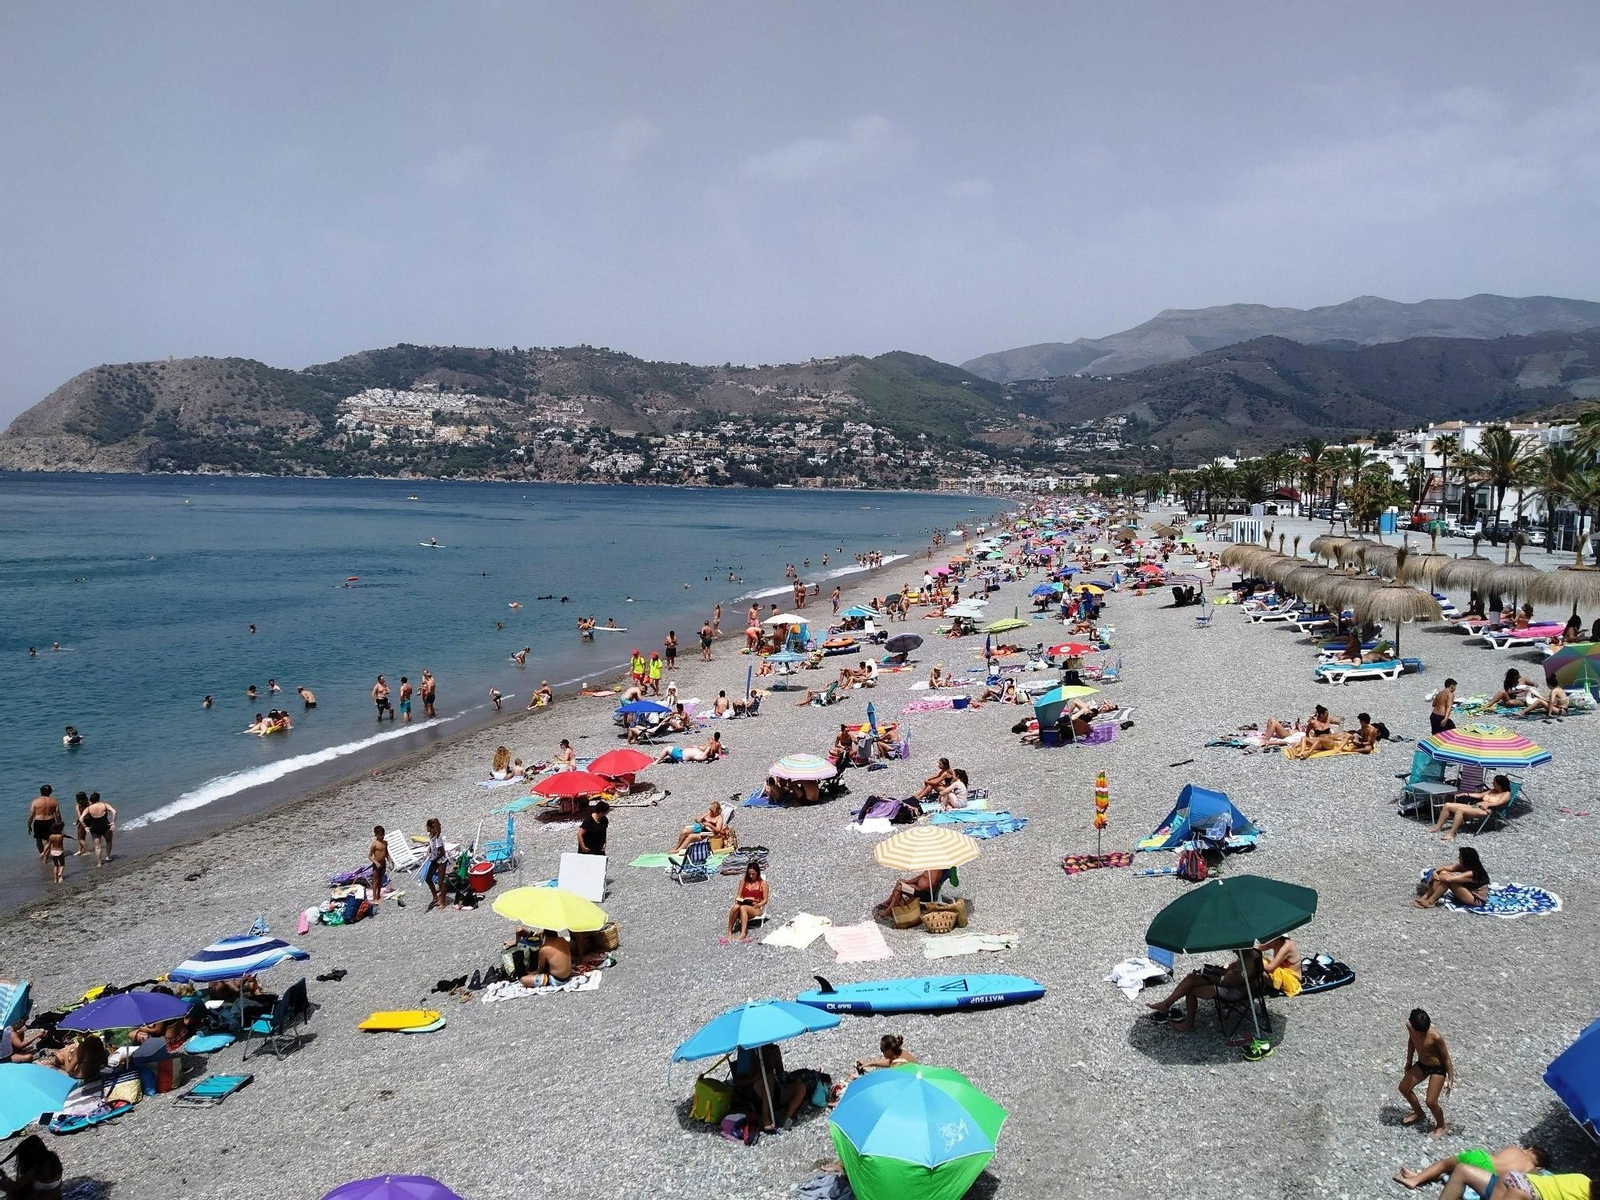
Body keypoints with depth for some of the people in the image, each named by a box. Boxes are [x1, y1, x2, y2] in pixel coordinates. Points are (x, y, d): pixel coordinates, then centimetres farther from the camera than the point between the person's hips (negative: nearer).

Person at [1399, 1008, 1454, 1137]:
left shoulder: (1436, 1037, -35)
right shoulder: (1409, 1026, -18)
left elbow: (1446, 1057, -19)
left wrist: (1450, 1079, -13)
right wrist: (1409, 1062, 14)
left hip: (1438, 1068, -6)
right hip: (1421, 1064, 6)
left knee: (1431, 1102, -7)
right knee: (1404, 1088, 13)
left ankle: (1440, 1126, 24)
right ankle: (1418, 1113, 40)